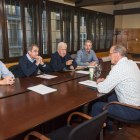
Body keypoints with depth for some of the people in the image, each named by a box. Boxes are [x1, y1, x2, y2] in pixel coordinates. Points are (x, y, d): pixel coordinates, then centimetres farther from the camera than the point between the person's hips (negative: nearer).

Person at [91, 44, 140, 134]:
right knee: (110, 97, 27)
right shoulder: (131, 63, 4)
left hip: (131, 111, -9)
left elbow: (103, 89, -22)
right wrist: (105, 81, 7)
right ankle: (109, 126, 39)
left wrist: (100, 83, 1)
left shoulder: (119, 68, -24)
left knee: (96, 106, -1)